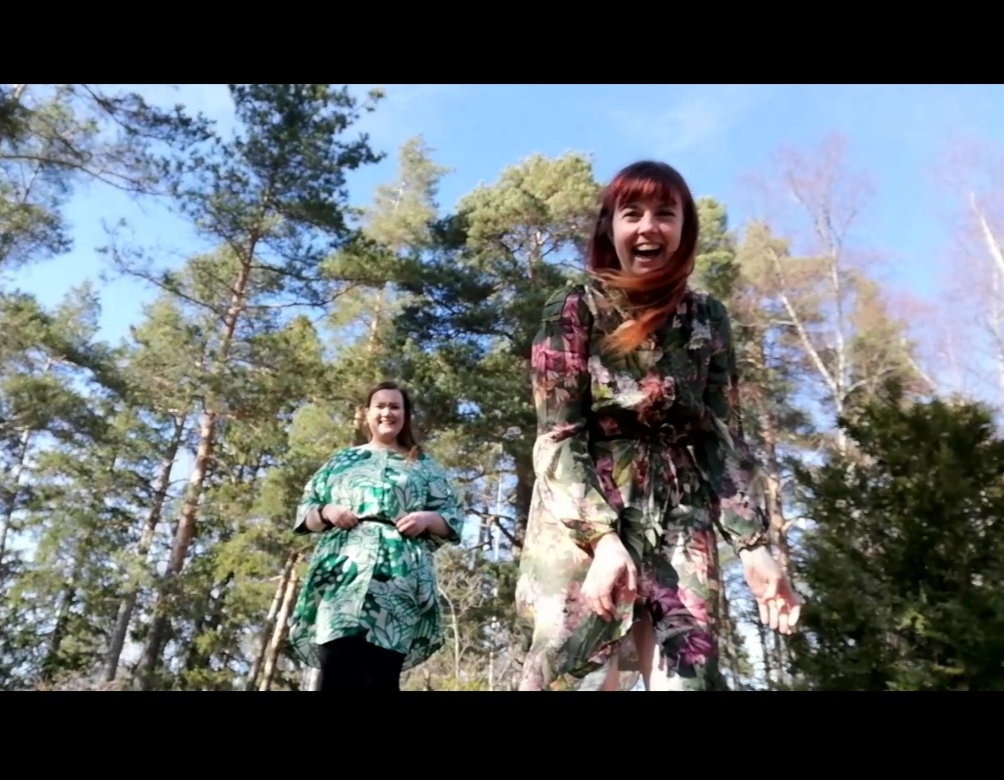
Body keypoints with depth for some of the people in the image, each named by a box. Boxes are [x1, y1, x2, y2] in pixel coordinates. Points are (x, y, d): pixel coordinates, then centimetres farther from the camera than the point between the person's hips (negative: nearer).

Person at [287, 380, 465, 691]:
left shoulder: (424, 466, 19)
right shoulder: (342, 460, 23)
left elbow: (453, 517, 14)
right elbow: (304, 510, 20)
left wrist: (428, 519, -6)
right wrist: (326, 512, -1)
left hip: (399, 580, -1)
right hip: (342, 575, 1)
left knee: (381, 677, -8)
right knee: (337, 675, -11)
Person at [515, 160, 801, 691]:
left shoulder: (706, 319, 9)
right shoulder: (573, 310, -1)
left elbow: (724, 437, 8)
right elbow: (557, 436, -8)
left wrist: (753, 543, -4)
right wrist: (602, 538, -20)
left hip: (681, 522, 3)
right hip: (582, 521, -3)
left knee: (689, 674, -6)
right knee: (594, 671, -4)